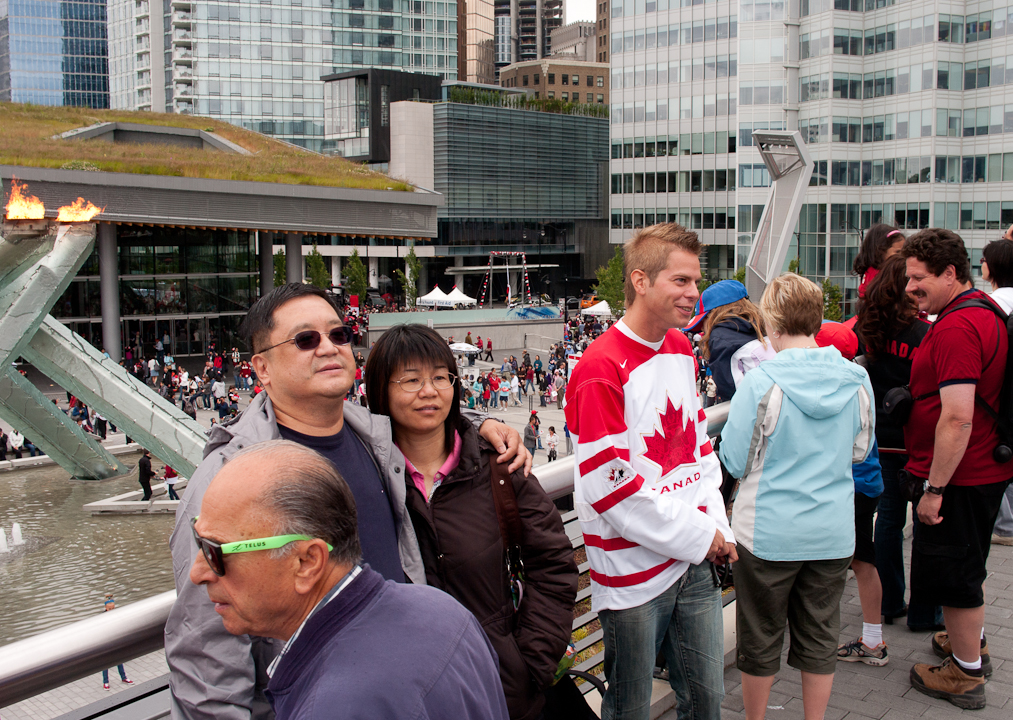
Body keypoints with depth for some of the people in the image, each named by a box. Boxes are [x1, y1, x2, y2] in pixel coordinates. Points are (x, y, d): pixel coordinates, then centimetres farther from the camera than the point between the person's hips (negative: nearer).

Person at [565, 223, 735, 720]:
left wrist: (717, 527, 2)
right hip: (633, 569, -7)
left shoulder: (681, 348, 7)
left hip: (693, 564, 7)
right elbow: (610, 486, -20)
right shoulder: (600, 370, -19)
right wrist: (698, 537, -13)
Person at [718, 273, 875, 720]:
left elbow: (735, 462, -12)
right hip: (833, 533, 4)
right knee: (820, 639, 17)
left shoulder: (761, 383, -18)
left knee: (760, 640, 14)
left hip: (769, 534, -3)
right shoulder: (857, 380, -5)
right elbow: (860, 451, 8)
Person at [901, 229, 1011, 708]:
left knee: (954, 574, 4)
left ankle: (966, 674, 17)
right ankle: (969, 643, 41)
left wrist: (934, 487, -23)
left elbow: (957, 419, -28)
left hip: (958, 478, -10)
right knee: (965, 567, 24)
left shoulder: (955, 328, -24)